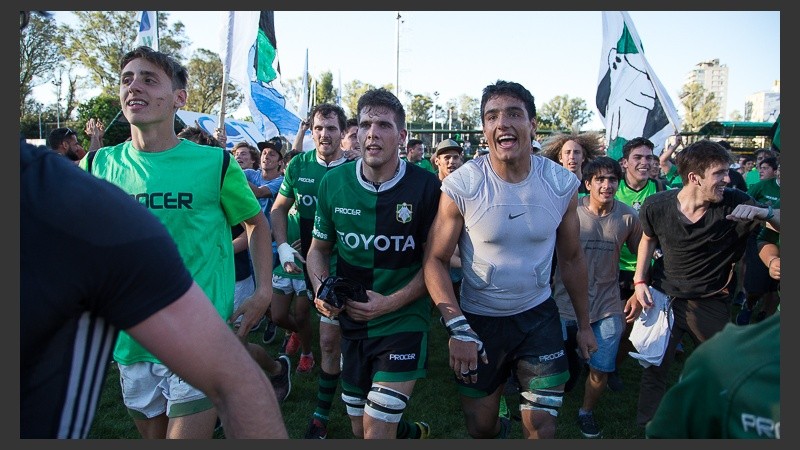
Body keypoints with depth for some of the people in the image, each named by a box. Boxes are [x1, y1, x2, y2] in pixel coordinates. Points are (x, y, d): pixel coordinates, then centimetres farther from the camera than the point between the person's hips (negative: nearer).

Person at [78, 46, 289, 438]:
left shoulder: (215, 164, -8)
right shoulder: (97, 166, 0)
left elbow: (256, 222, 6)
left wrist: (263, 292, -2)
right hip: (130, 343, 4)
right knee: (152, 433, 20)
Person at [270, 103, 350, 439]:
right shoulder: (298, 165, -2)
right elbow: (279, 208, 7)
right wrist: (283, 247, -7)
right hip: (304, 258, 4)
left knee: (330, 342, -1)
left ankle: (321, 417, 15)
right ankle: (298, 331, 55)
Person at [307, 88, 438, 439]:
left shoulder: (426, 186, -13)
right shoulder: (334, 183, -4)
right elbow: (318, 249, 8)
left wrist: (391, 303, -18)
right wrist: (321, 291, -11)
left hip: (403, 322, -4)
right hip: (351, 323, 4)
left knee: (376, 432, -8)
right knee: (359, 428, 19)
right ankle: (412, 432, 49)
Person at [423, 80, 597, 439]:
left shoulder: (562, 184, -8)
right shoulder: (460, 186, -17)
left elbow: (571, 258, 4)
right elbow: (435, 260, -14)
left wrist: (584, 324, 11)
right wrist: (457, 328, -24)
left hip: (538, 315, 1)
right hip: (477, 320, -1)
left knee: (542, 428, 4)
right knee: (480, 428, 16)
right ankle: (498, 430, 47)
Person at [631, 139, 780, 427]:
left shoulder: (734, 203, -14)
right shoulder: (656, 206, -12)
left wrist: (762, 212, -31)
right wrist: (640, 280, 1)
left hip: (710, 304, 1)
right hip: (664, 297, 0)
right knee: (654, 367, 7)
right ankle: (647, 426, 26)